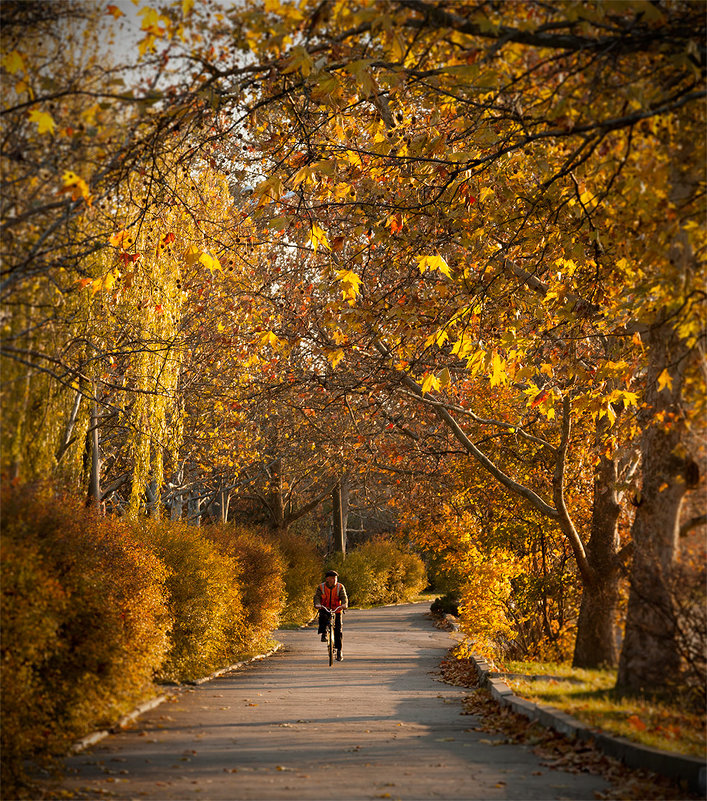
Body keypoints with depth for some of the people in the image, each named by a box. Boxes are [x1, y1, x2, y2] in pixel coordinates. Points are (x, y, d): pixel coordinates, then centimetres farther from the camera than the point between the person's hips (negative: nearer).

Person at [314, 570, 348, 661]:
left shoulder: (340, 587, -2)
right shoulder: (321, 587, -3)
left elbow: (344, 597, -14)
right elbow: (317, 596, -14)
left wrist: (344, 604, -36)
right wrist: (317, 604, -36)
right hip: (324, 609, 0)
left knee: (338, 631, -7)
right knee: (323, 617, -37)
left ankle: (339, 651, 2)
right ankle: (324, 634, -15)